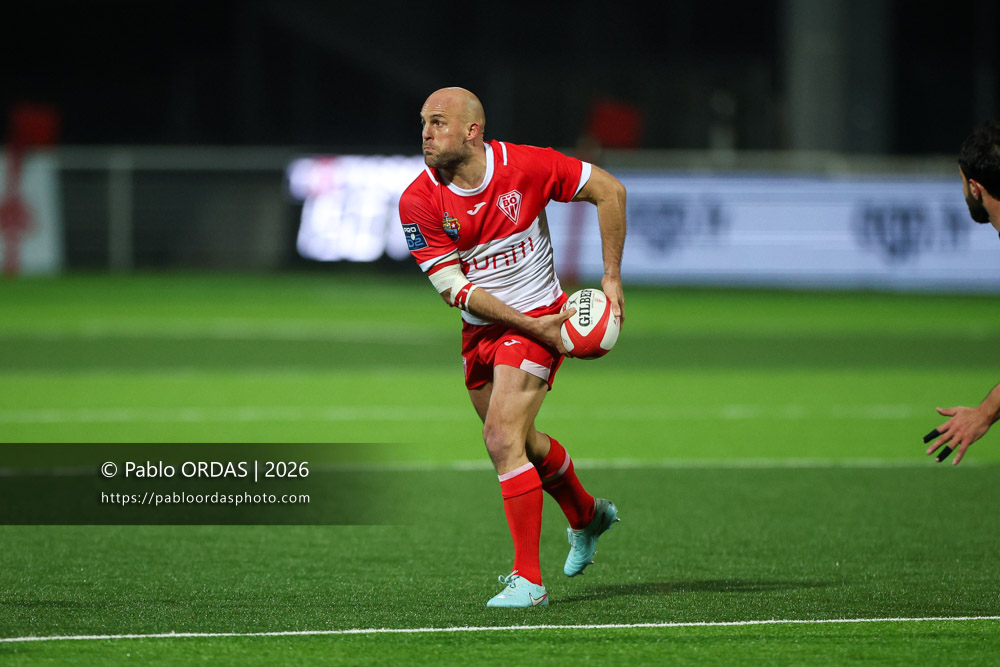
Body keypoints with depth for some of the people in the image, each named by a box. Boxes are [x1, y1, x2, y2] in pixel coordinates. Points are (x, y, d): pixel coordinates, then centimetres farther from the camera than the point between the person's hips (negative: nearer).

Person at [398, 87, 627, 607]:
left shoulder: (525, 166, -17)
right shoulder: (419, 202, -14)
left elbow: (609, 189, -6)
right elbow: (453, 288, -15)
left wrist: (612, 277, -8)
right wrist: (532, 327, -21)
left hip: (538, 320, -4)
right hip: (480, 330, 4)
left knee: (503, 441, -19)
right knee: (519, 443, 20)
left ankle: (528, 579, -13)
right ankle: (587, 515, 50)